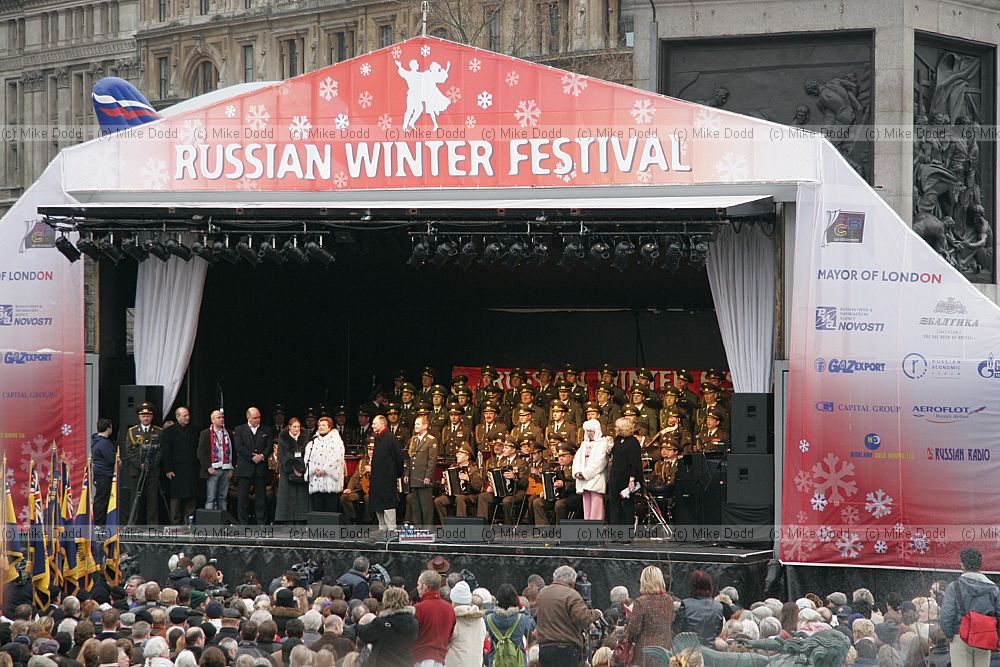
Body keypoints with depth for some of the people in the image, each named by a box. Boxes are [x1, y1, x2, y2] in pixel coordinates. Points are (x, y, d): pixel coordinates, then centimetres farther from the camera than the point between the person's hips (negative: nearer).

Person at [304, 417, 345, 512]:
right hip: (315, 481, 4)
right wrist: (314, 470, -7)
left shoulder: (336, 441, 4)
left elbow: (336, 458, -7)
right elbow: (308, 459, 9)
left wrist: (324, 470, -13)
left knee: (330, 510, -6)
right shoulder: (313, 442, 18)